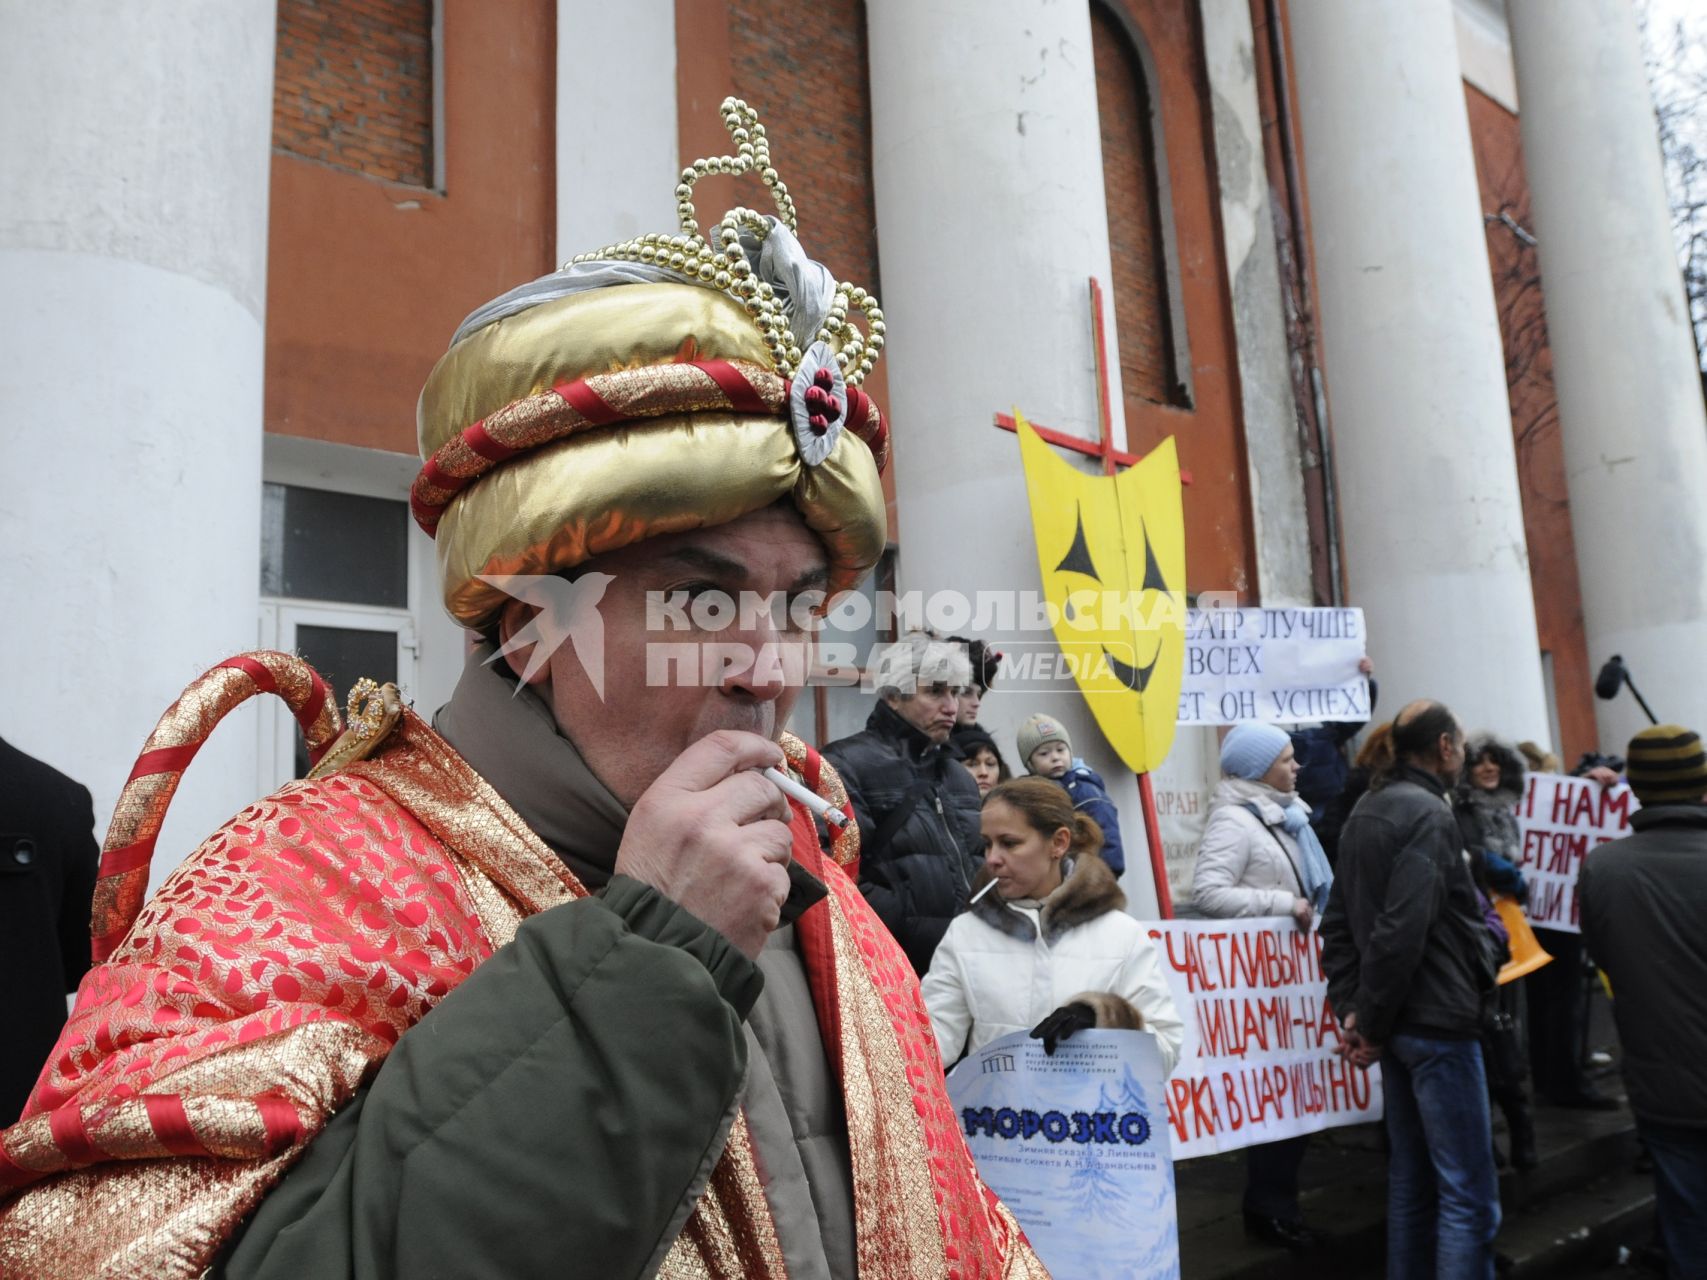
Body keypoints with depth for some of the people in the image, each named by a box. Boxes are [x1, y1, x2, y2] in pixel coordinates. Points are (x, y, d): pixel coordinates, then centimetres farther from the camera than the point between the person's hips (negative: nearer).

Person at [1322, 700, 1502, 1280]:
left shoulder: (1366, 811, 12)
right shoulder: (1429, 815, -15)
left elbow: (1338, 922, 11)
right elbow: (1401, 932, -24)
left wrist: (1351, 1006, 6)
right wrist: (1373, 1021, -14)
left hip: (1399, 1023, 9)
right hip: (1437, 1022, -9)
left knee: (1411, 1177, 17)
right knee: (1469, 1196, -1)